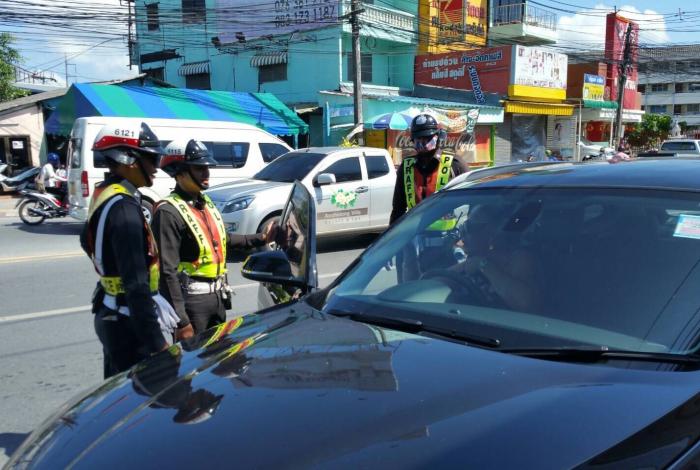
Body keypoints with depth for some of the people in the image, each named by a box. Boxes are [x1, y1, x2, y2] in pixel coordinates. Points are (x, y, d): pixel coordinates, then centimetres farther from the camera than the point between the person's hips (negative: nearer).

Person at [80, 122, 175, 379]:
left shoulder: (103, 195, 7)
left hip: (111, 312, 10)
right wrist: (156, 342, -27)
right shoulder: (123, 206, -23)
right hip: (127, 321, -10)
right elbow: (136, 283, -27)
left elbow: (87, 240, 23)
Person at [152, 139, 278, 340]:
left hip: (218, 295, 9)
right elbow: (168, 271, -22)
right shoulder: (169, 212, -18)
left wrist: (261, 239, 22)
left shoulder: (206, 202, 10)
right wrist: (181, 321, -24)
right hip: (191, 300, -8)